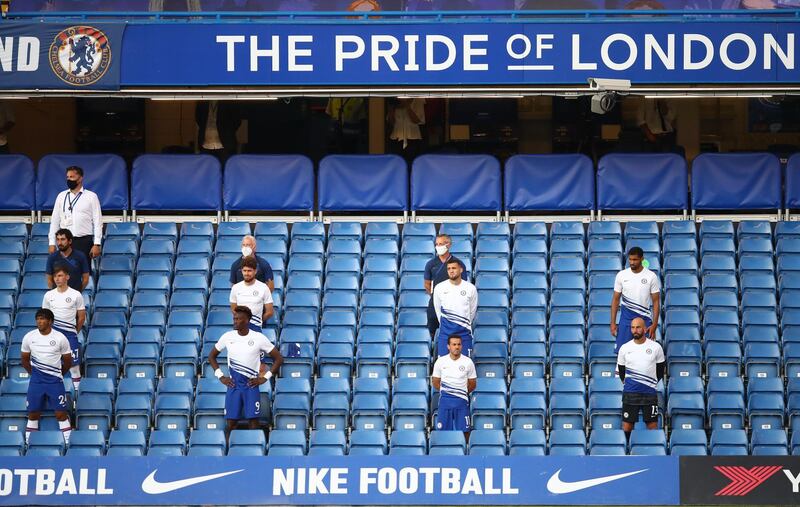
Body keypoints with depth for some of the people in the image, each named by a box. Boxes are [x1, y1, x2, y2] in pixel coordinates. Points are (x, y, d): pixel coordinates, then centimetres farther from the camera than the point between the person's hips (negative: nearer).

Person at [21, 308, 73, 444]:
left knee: (61, 414, -3)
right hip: (36, 381, 2)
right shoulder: (29, 337, -2)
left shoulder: (60, 338, -7)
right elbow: (25, 359, 12)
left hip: (55, 381, -2)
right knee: (33, 414, 4)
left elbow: (68, 361, 5)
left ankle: (68, 444, 2)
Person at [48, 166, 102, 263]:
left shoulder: (91, 196, 2)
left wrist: (97, 244, -9)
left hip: (84, 241, -3)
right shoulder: (61, 196, 11)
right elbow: (55, 220, 12)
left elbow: (97, 222, -1)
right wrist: (52, 243, 5)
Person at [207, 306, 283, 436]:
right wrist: (220, 376, 5)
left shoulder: (259, 338, -5)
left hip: (251, 385, -2)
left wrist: (265, 378, -4)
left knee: (253, 422, -5)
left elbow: (278, 359, 2)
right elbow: (212, 356, 16)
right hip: (233, 385, 2)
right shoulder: (227, 337, 2)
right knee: (231, 423, 0)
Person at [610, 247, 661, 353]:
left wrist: (654, 324, -10)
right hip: (626, 319, 2)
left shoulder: (651, 277, -6)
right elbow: (616, 299, 6)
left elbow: (656, 302, -3)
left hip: (645, 319, -1)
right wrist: (613, 323, 1)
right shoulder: (621, 275, -1)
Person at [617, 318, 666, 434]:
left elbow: (661, 368, 11)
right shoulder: (624, 348, 2)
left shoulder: (656, 347, -1)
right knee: (627, 427, 0)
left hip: (650, 393, -1)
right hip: (630, 393, 1)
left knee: (653, 426, 2)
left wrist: (654, 382, 12)